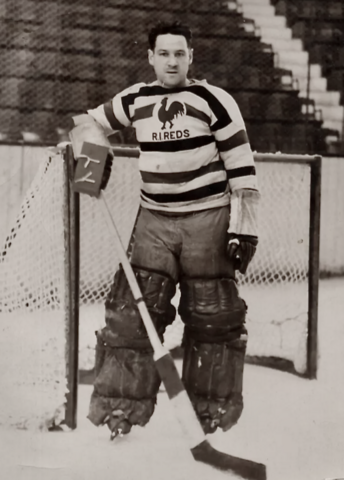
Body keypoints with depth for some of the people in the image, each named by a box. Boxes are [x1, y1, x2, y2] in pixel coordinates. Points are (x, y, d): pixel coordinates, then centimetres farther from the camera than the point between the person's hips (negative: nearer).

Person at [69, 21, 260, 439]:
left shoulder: (213, 101, -7)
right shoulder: (135, 100, 5)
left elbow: (242, 169, -7)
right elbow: (91, 123, 21)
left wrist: (244, 228, -11)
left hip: (208, 220, -3)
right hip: (154, 220, 3)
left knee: (213, 319, 4)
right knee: (132, 312, -3)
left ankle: (215, 413, 18)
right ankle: (119, 407, 3)